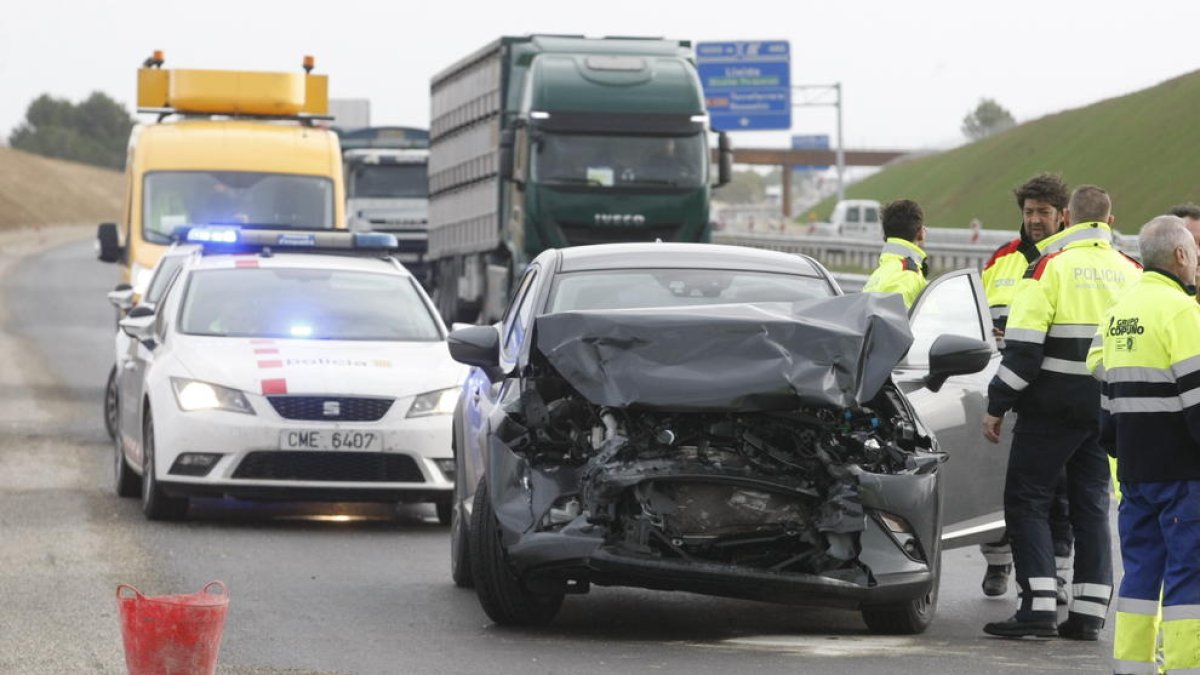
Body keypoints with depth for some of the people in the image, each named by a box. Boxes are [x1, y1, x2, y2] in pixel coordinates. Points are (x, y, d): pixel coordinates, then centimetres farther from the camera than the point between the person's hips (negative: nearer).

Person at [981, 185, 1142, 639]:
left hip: (1053, 406, -5)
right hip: (1109, 410, 5)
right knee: (1091, 505, 12)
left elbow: (1023, 346, -13)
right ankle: (1089, 613, 8)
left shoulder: (1050, 266, -8)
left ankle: (1038, 607, -10)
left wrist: (997, 405, -7)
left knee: (1026, 500, 1)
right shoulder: (1133, 273, 8)